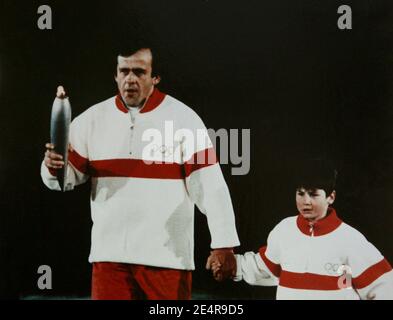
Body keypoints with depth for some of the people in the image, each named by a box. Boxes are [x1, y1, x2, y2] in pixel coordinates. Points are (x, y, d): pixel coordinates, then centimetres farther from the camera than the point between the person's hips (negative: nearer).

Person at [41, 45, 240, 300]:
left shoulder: (183, 118, -5)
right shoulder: (93, 119, 5)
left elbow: (209, 186, -9)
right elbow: (69, 177, 6)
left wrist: (223, 243, -14)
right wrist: (53, 167, -17)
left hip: (168, 255, -2)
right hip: (109, 253, 3)